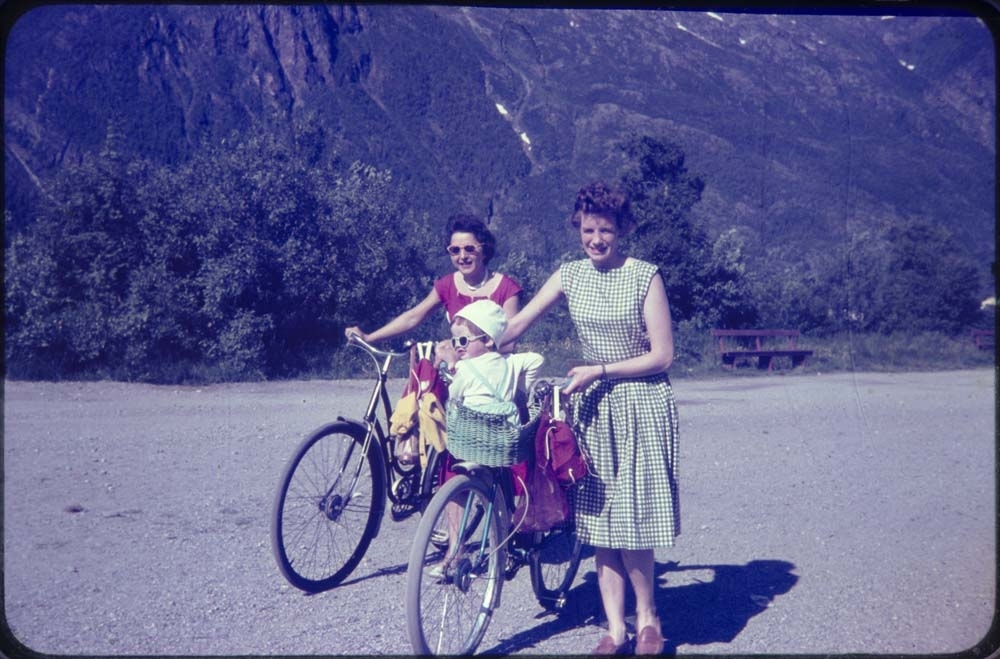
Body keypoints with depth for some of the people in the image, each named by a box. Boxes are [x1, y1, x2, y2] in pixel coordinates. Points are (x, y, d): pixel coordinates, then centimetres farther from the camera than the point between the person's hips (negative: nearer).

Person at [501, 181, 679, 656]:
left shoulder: (645, 276, -7)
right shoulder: (570, 275, 4)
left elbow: (662, 355, -9)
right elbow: (518, 322, 2)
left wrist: (598, 371, -14)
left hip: (641, 406, -4)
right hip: (593, 406, 4)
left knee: (631, 522, -4)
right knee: (599, 520, 6)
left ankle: (648, 619, 19)